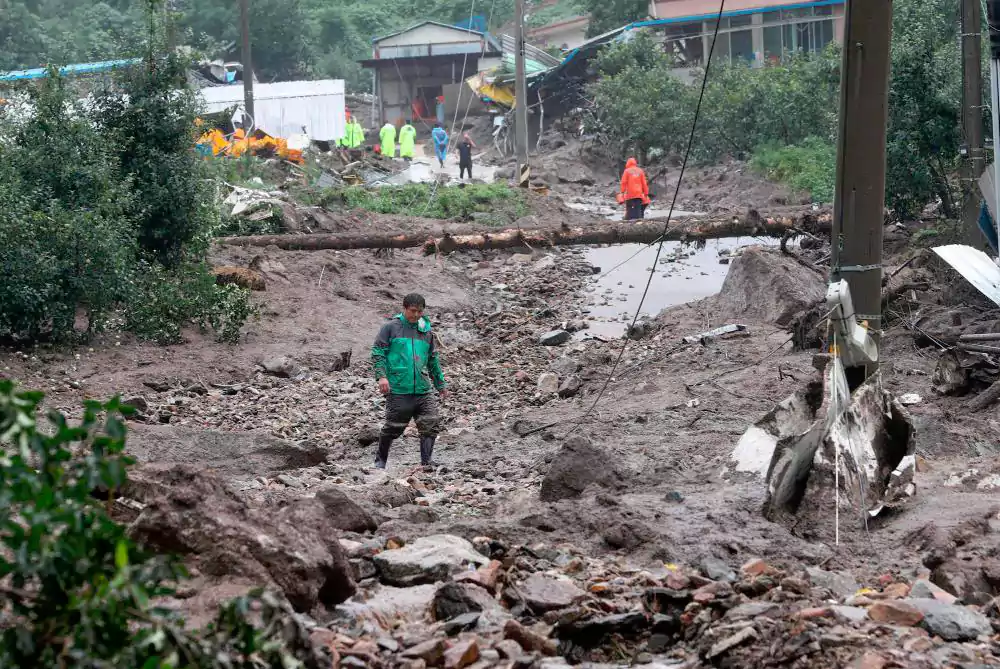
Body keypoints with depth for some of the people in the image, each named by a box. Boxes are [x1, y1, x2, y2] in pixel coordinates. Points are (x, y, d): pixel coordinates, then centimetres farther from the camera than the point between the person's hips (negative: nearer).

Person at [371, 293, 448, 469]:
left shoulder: (426, 331, 15)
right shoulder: (391, 327, 1)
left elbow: (433, 360, 25)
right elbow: (378, 352, -2)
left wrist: (441, 384, 27)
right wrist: (381, 376, -15)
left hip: (423, 389, 4)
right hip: (399, 389, -4)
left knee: (430, 425, -7)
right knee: (393, 428, 3)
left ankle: (426, 462, -2)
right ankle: (380, 461, 21)